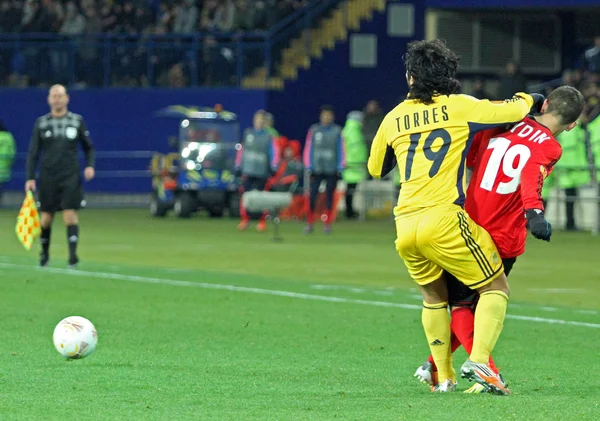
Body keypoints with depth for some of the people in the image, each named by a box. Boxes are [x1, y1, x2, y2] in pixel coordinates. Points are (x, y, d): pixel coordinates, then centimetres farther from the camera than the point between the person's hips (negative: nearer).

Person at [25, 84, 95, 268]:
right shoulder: (41, 123, 5)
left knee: (70, 213, -12)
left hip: (70, 176, -1)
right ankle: (44, 252, 24)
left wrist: (90, 165, -4)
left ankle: (73, 255, -15)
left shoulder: (77, 121, 5)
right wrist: (30, 178, -2)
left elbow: (89, 148, 14)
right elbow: (33, 153, 6)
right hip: (48, 176, 1)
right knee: (46, 216, 5)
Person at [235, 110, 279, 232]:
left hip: (262, 171, -2)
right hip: (247, 171, 2)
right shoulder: (248, 133, 11)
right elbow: (242, 149, 15)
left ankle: (262, 222, 7)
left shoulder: (268, 136, 2)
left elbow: (275, 152, -3)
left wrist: (273, 167, -13)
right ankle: (245, 219, 3)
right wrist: (238, 166, 12)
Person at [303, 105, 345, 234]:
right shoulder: (314, 130, 5)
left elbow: (341, 149, 6)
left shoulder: (337, 131, 4)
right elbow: (308, 148, 7)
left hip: (331, 170, 0)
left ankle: (327, 224, 10)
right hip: (316, 169, 0)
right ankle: (309, 223, 1)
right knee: (312, 195, -7)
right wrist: (308, 166, 0)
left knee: (329, 196, 2)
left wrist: (340, 167, -1)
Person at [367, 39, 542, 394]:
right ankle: (479, 360, -13)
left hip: (405, 225, 5)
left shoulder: (394, 118, 14)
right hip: (445, 219, -5)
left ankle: (443, 376, 17)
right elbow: (513, 111, 8)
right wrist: (528, 99, 30)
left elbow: (375, 168, 28)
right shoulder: (459, 106, 2)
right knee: (496, 287, 7)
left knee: (434, 295, 24)